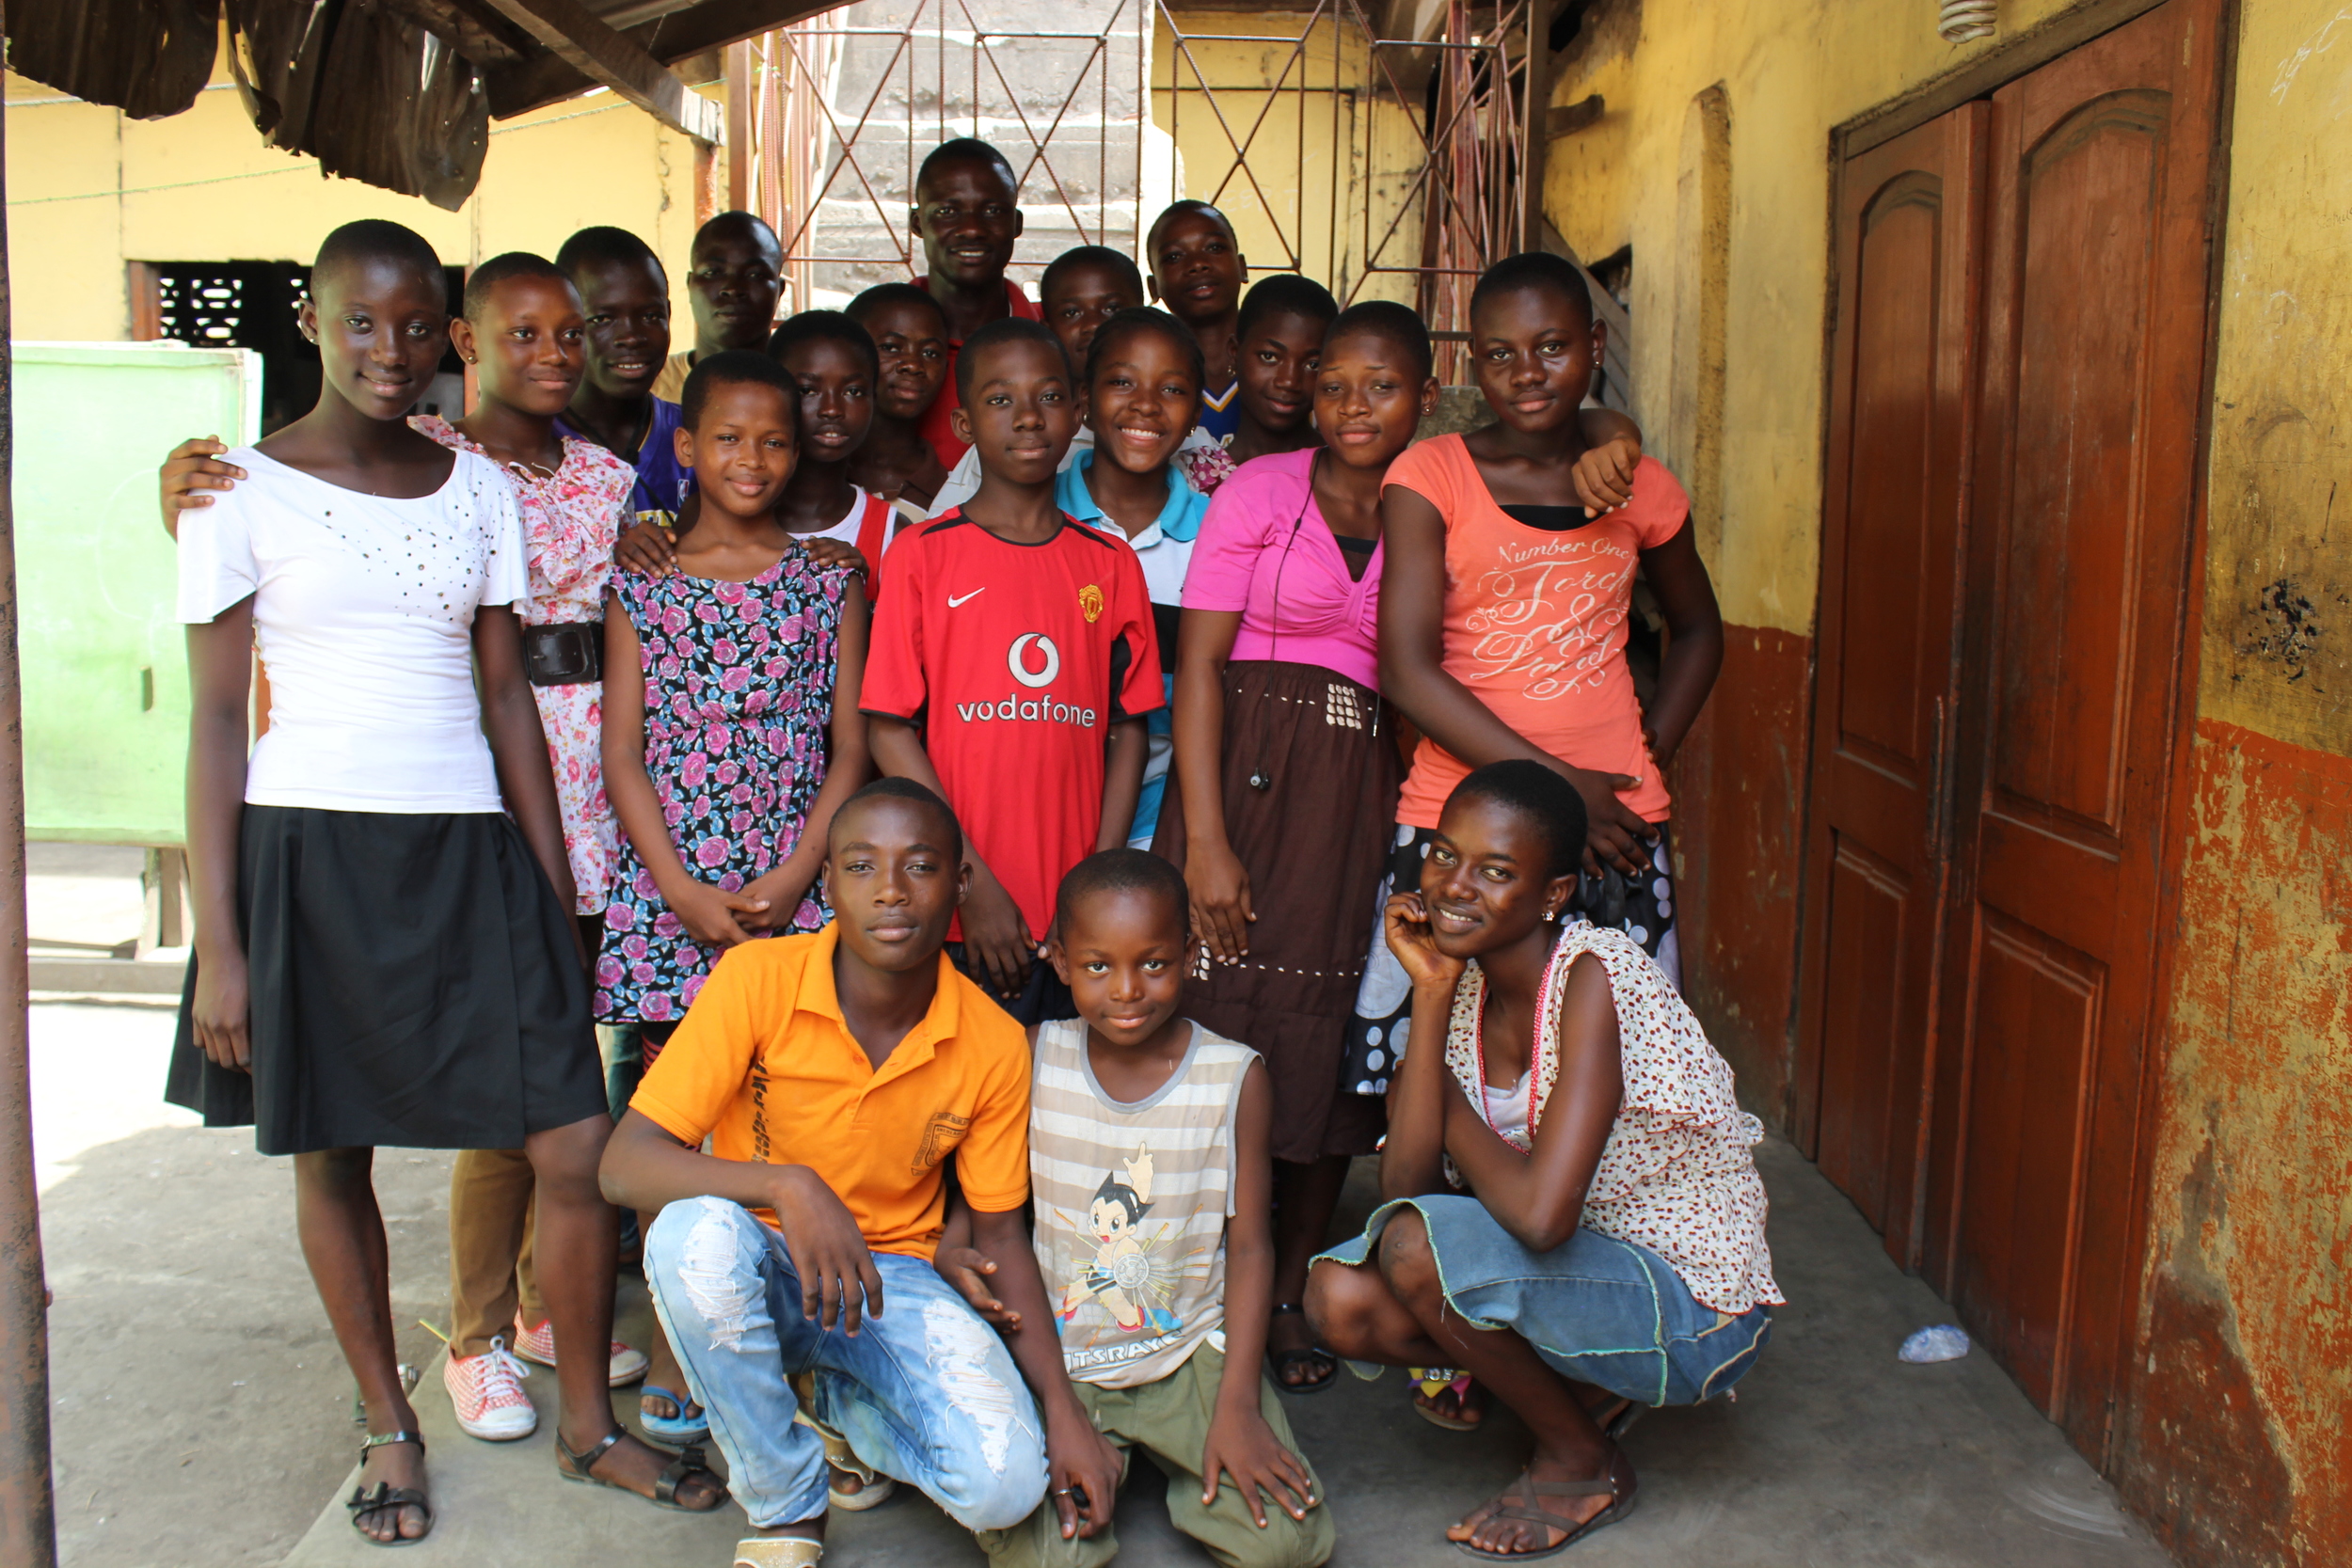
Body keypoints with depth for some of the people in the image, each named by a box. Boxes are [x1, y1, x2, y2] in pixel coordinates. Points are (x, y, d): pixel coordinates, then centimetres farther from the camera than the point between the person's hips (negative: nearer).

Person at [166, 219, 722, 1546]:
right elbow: (218, 717, -1)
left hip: (466, 850, 2)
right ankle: (391, 1426, 30)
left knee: (577, 1149, -3)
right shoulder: (243, 494, 0)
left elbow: (508, 698, 10)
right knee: (334, 1153, 9)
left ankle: (590, 1425, 17)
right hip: (308, 850, -2)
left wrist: (555, 892, 6)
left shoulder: (479, 492, 9)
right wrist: (218, 944, -5)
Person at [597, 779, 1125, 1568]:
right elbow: (625, 1165, -21)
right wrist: (787, 1186, -37)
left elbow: (998, 1234, 1)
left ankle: (835, 1405, 13)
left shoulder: (994, 1045, -11)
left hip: (892, 1275, 1)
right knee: (694, 1233, -37)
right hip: (760, 1266, -1)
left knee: (1005, 1485, -23)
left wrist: (1063, 1407, -9)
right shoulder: (758, 979, -18)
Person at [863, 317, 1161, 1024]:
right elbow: (891, 729, -4)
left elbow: (1128, 727, 7)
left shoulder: (1112, 565, 9)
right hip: (956, 912, -2)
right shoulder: (923, 554, 0)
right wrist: (974, 883, -10)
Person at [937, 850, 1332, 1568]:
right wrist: (948, 1251, -17)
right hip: (1054, 1356, 0)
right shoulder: (1033, 1058, -4)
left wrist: (1237, 1405, -10)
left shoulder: (1237, 1077, -7)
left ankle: (1192, 1471, 13)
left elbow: (1249, 1247, -3)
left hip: (1192, 1353, 0)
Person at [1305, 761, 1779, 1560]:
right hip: (1572, 1266, 7)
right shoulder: (1467, 983, -3)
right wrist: (1430, 997, -17)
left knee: (1419, 1244, -27)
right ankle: (1584, 1387, 11)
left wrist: (1451, 1111, -15)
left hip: (1692, 1311, -7)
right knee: (1341, 1298, -10)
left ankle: (1584, 1462, 0)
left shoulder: (1593, 975, -25)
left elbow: (1541, 1214, -35)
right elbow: (1404, 1186, -13)